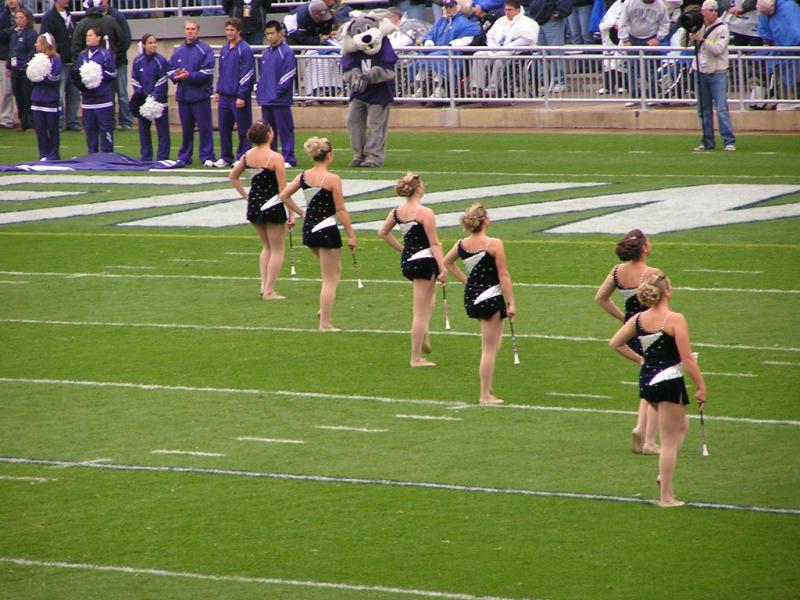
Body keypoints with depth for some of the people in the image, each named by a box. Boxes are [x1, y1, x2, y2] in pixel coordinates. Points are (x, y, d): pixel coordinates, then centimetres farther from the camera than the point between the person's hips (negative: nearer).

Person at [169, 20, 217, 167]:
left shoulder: (205, 50, -4)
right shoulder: (178, 51, 14)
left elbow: (207, 72, -12)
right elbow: (170, 70, 14)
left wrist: (189, 76, -19)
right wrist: (176, 75, -8)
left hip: (200, 95, -5)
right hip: (183, 95, 5)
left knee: (204, 127, -5)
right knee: (186, 128, 11)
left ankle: (207, 157, -3)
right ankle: (184, 157, 18)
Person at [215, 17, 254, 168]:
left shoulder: (245, 50, -10)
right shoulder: (224, 49, 13)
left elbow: (247, 75, -14)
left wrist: (241, 96, -18)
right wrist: (218, 91, 15)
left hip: (238, 97, -7)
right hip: (224, 96, 7)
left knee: (243, 129, 0)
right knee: (224, 127, 10)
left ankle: (242, 157, 6)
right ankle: (225, 157, 19)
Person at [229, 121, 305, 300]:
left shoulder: (248, 156, 0)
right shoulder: (275, 158, -19)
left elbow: (233, 176, 13)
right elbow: (283, 191, -18)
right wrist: (298, 212, -10)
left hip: (254, 205, 6)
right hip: (272, 205, -6)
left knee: (266, 246, 24)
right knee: (277, 250, 8)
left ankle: (264, 284, 15)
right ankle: (269, 291, 6)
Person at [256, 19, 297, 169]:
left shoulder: (286, 52, -8)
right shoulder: (266, 52, 14)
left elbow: (288, 75, -13)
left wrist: (278, 92, -13)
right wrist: (259, 91, 10)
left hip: (280, 100, -7)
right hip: (265, 100, 7)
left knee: (285, 131, -4)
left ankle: (288, 159, -1)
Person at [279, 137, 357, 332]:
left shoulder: (303, 176, 1)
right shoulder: (332, 179, -16)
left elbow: (283, 195, 6)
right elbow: (341, 210, -14)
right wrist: (351, 235, -8)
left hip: (309, 228, 7)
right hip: (327, 230, -7)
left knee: (335, 267, 28)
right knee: (330, 279, 4)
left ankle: (324, 308, 20)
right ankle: (325, 323, 6)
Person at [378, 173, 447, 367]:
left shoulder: (396, 212, 2)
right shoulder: (425, 213, -18)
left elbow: (383, 233, 17)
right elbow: (434, 244, -17)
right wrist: (443, 268, -14)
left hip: (407, 261, 7)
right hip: (424, 260, -7)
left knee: (430, 292, 34)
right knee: (420, 313, 0)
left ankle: (424, 335, 23)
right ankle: (416, 357, 5)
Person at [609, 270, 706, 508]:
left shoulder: (638, 319, 1)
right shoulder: (675, 319, -17)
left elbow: (615, 343, 9)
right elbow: (687, 358, -17)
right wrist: (701, 387, -10)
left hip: (647, 380, 7)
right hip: (669, 379, -7)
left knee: (682, 425, 28)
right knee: (670, 440, 3)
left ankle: (664, 472, 15)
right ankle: (666, 496, 7)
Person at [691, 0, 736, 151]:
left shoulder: (722, 28, -6)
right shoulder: (698, 28, 9)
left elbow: (718, 49, -16)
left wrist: (702, 40, -17)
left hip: (717, 73, -5)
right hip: (701, 73, 5)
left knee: (721, 109, -10)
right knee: (704, 110, 9)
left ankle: (729, 142, -9)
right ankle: (707, 142, 16)